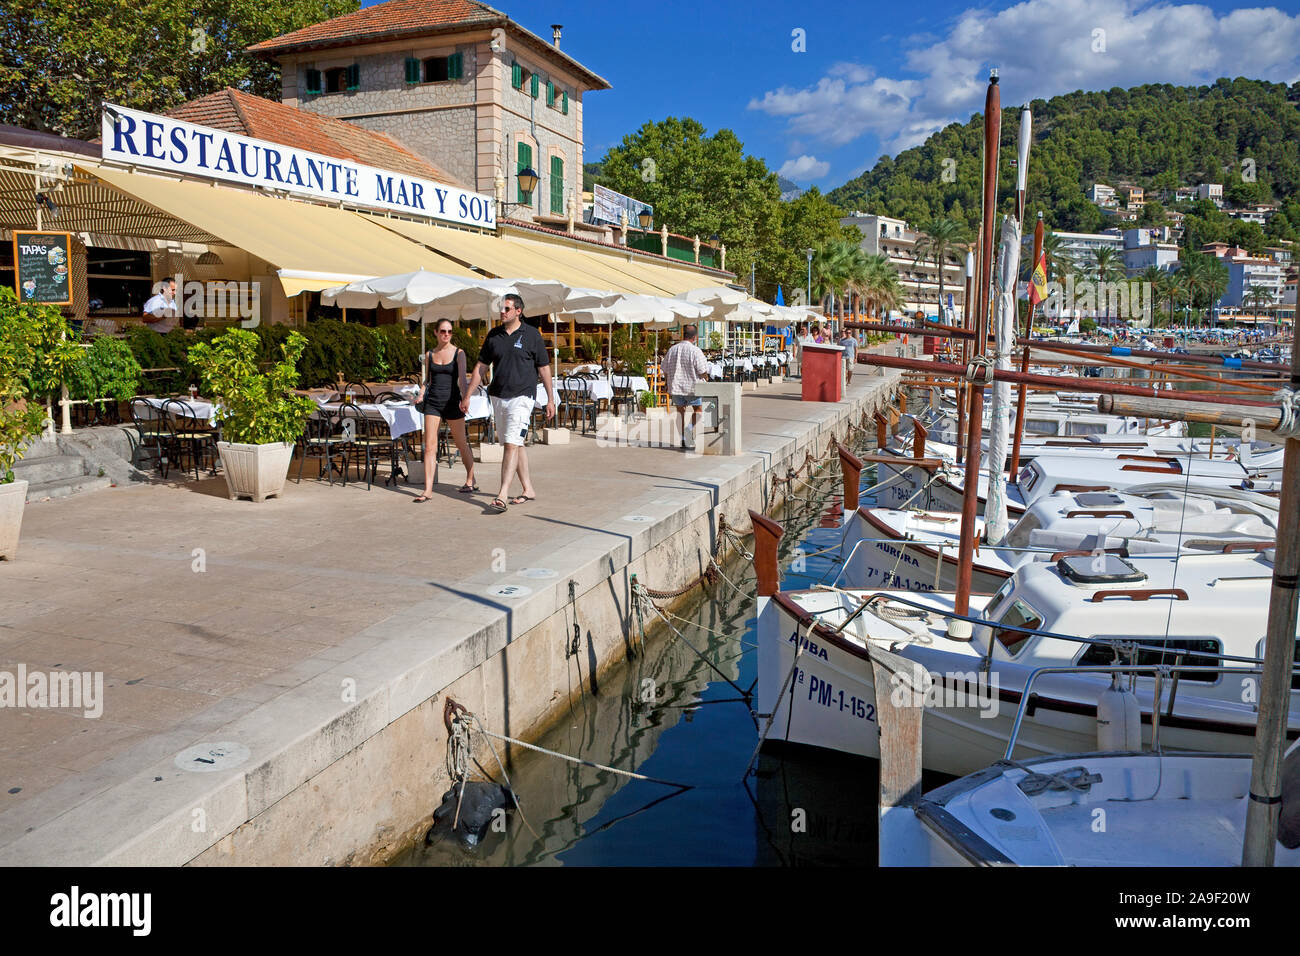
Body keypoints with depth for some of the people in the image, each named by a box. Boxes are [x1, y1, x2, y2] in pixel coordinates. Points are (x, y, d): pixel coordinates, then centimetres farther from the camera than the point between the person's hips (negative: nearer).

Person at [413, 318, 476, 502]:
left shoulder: (458, 353, 0)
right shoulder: (429, 354, 10)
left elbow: (462, 379, -10)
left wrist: (465, 399, -25)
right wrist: (421, 394, 1)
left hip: (452, 401, -2)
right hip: (432, 402, 3)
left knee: (462, 444, 9)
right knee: (429, 446, -5)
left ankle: (470, 482, 27)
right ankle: (428, 490, -5)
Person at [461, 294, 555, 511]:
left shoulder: (531, 335, -2)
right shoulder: (494, 335, 9)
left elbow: (544, 368, 2)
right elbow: (481, 367, 13)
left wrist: (550, 399, 1)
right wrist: (467, 396, 10)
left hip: (521, 397, -5)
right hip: (498, 396, 5)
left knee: (512, 444, -14)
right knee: (515, 444, 11)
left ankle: (502, 495, -18)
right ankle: (528, 490, 21)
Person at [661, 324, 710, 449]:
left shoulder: (672, 350, 2)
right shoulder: (695, 351, -13)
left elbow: (665, 370, 8)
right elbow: (703, 372, -13)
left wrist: (667, 385, 19)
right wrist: (705, 378, 8)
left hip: (675, 387, 4)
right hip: (692, 387, -4)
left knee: (680, 412, 12)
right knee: (698, 409, 15)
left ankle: (683, 439, 12)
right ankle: (691, 427, -8)